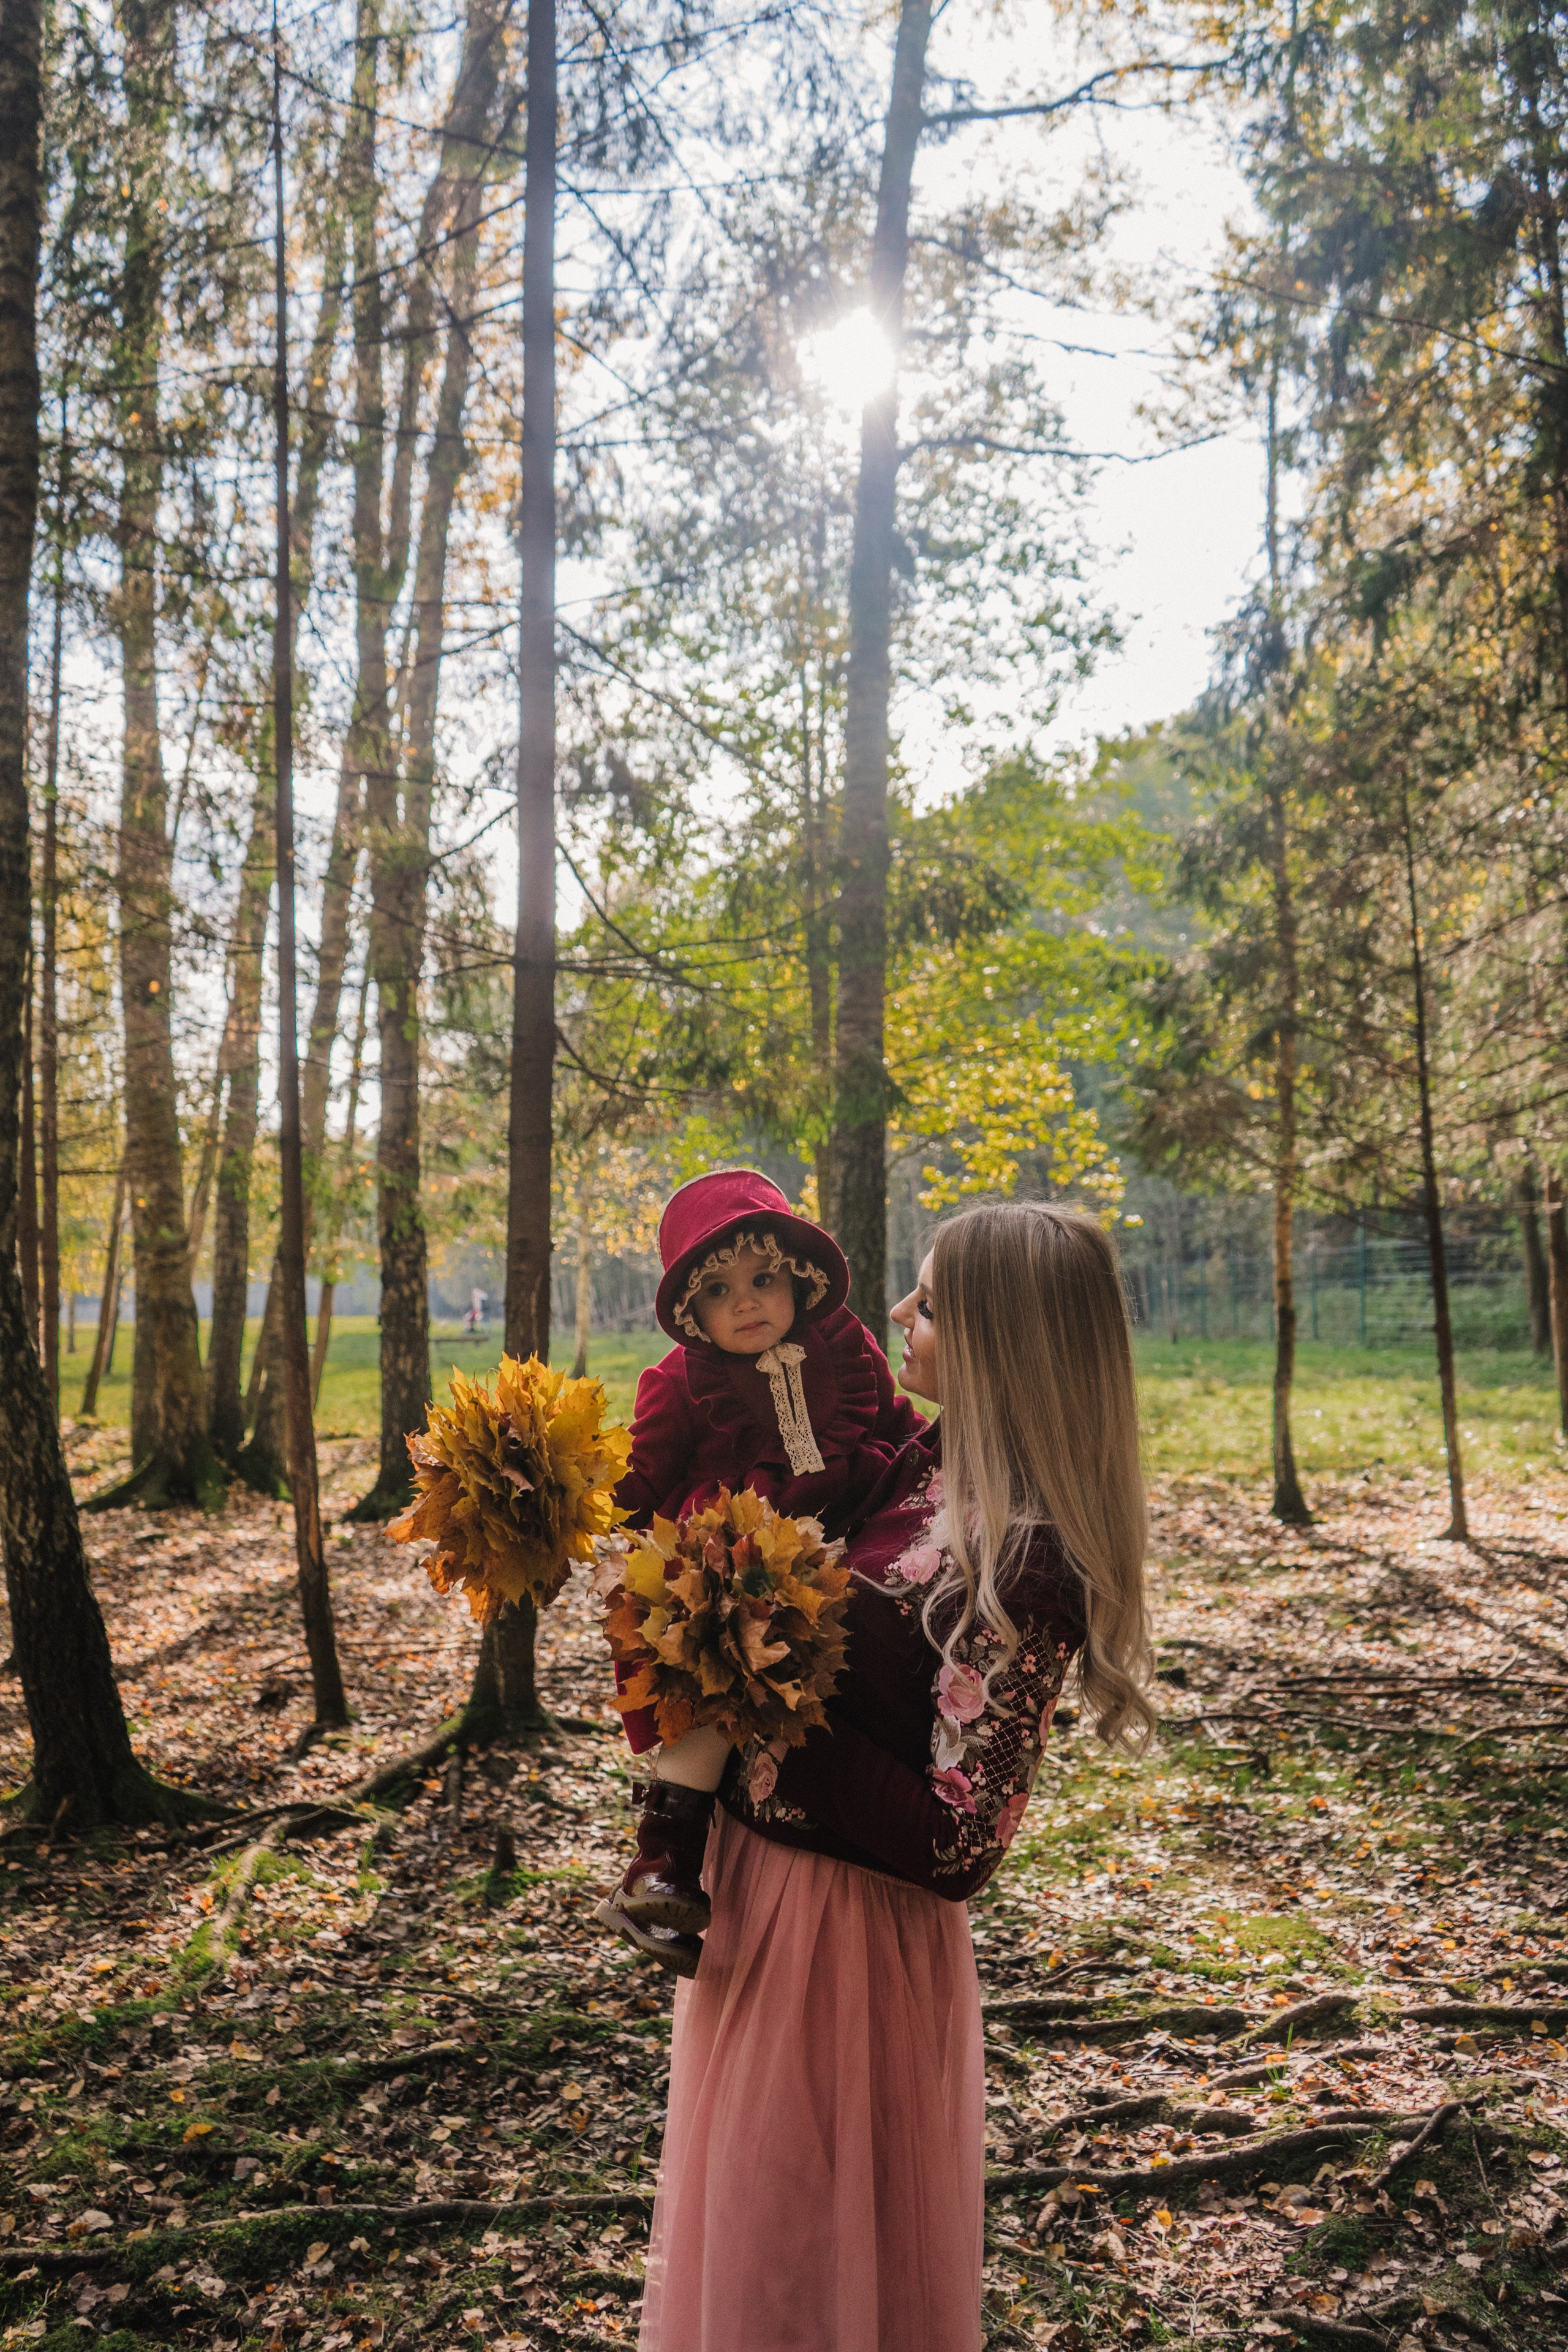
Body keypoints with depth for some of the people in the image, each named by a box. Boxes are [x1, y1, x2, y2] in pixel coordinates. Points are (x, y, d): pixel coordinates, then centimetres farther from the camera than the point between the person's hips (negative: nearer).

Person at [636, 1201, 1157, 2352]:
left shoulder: (1024, 1565, -26)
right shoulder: (924, 1467, -3)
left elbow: (957, 1845, -25)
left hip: (856, 1925, -8)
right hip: (755, 1883, 8)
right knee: (745, 2225, 28)